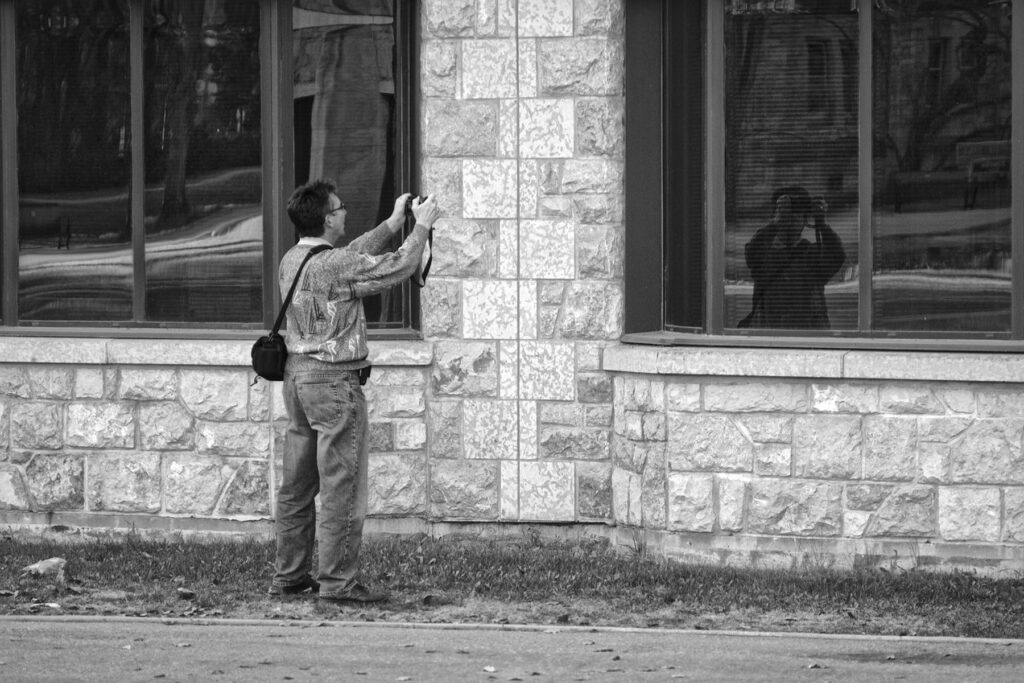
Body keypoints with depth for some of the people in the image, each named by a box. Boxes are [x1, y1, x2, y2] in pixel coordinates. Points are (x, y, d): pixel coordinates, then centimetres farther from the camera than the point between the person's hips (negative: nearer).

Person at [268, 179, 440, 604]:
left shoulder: (291, 261, 8)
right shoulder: (337, 266, -18)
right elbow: (398, 267, -10)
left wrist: (392, 223, 26)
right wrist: (422, 226, 5)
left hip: (297, 373, 9)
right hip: (333, 380, -9)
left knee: (297, 485, 13)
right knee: (341, 485, -4)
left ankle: (288, 576, 18)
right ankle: (337, 581, -4)